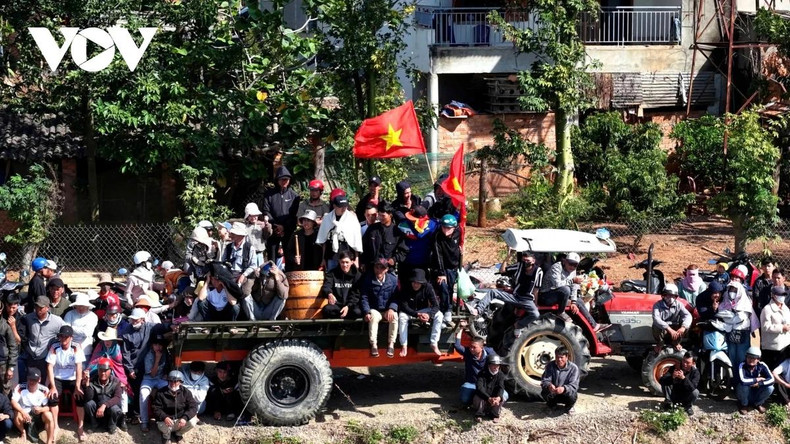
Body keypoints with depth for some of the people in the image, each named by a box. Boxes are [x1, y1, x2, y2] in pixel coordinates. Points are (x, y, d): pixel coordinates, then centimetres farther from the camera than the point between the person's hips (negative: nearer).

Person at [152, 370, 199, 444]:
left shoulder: (185, 392, -4)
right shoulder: (161, 393, -7)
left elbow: (193, 407, -11)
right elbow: (156, 409, -9)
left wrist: (185, 418, -30)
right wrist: (164, 417, -32)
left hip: (180, 420, 2)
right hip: (166, 420, -2)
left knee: (192, 421, -27)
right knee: (164, 426, -37)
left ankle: (177, 434, 6)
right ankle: (166, 435, 5)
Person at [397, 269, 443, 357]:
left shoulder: (428, 288, -19)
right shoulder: (405, 289, -23)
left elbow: (436, 305, -21)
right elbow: (403, 306, -25)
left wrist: (429, 315, -42)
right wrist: (417, 314, -38)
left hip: (424, 311, 1)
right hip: (409, 312, -1)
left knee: (439, 315, -24)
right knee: (401, 316, -34)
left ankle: (434, 344, -20)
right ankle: (404, 346, -27)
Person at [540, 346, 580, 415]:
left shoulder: (573, 368, -16)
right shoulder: (550, 366, -9)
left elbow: (573, 386, -24)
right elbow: (544, 380, -15)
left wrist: (564, 389, -48)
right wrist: (549, 385, -42)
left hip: (566, 393, -1)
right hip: (553, 394, 1)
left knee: (572, 396, -35)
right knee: (544, 393, -30)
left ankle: (569, 407, 4)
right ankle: (551, 405, 7)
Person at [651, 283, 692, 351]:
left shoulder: (678, 304, -5)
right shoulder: (657, 305, -15)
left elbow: (688, 315, -19)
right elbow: (656, 319, -33)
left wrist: (683, 327, -40)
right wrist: (669, 329, -45)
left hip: (675, 329, 3)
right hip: (662, 330, -3)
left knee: (687, 324, -21)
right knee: (656, 326, -36)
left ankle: (675, 342, 4)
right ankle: (660, 343, -2)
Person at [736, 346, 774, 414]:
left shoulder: (762, 365, -14)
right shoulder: (742, 365, -24)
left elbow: (771, 380, -22)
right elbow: (743, 381, -41)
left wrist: (759, 384, -32)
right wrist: (757, 379, -28)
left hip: (756, 392, 3)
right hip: (745, 394, -3)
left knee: (770, 387, -23)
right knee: (742, 385, -35)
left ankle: (757, 403, 5)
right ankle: (743, 404, -3)